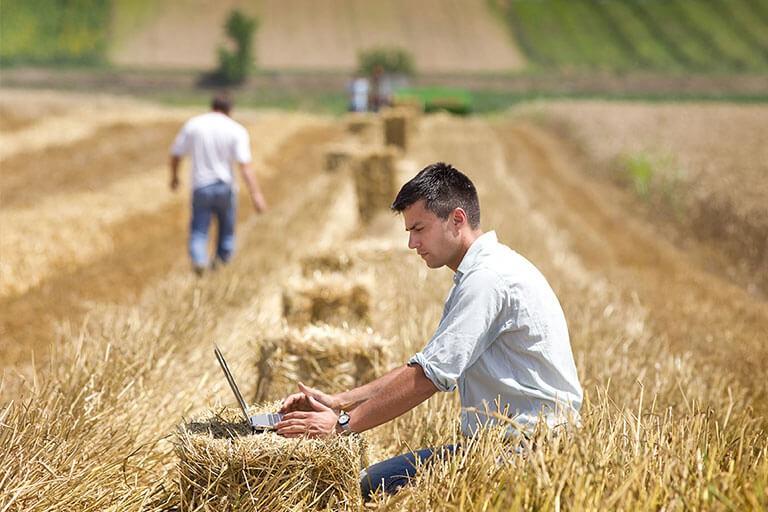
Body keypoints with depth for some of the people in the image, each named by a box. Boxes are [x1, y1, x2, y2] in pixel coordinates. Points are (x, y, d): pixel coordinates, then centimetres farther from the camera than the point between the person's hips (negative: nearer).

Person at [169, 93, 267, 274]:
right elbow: (245, 165, -15)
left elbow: (175, 153, 6)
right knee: (227, 227, 19)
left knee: (199, 230, 4)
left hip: (200, 186, 1)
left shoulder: (193, 125, 0)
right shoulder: (236, 130, -6)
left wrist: (174, 176, 24)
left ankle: (198, 260, -20)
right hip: (224, 186, -1)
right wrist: (255, 194, -18)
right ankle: (222, 260, 24)